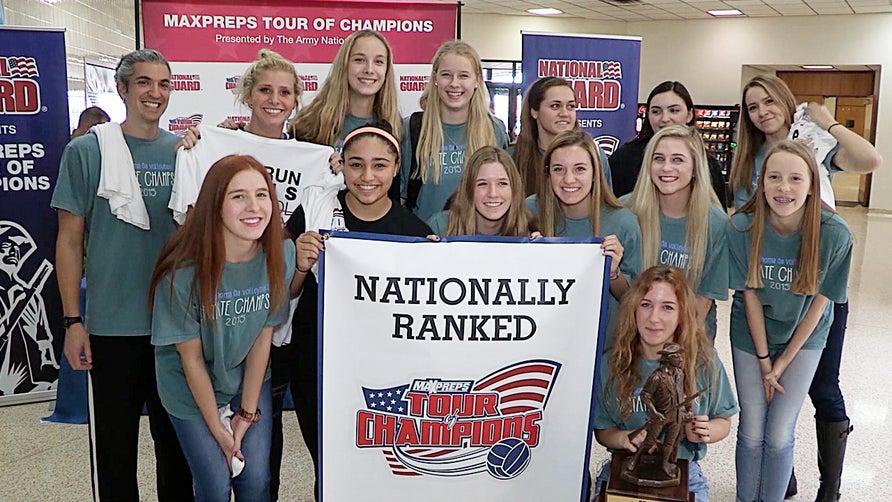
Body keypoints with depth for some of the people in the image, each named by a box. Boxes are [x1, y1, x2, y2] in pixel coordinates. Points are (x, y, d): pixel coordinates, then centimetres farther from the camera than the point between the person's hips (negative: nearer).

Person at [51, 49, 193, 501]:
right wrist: (72, 320, -6)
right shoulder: (87, 151, -3)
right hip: (111, 327, -2)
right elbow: (70, 240, -2)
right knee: (113, 444, 9)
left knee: (177, 440, 15)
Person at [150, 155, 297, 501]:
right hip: (191, 387, -3)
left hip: (249, 379, 3)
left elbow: (263, 337, -8)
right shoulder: (183, 271, -27)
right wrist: (217, 428, -9)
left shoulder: (282, 255, -17)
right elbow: (191, 358, -16)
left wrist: (247, 414, -5)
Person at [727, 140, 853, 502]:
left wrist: (782, 363, -7)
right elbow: (750, 295, -11)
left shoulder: (835, 234, -23)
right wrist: (763, 360, -7)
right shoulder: (742, 227, -22)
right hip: (751, 336, 1)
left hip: (803, 338, 0)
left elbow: (819, 302, -12)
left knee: (779, 435, 2)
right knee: (751, 431, 6)